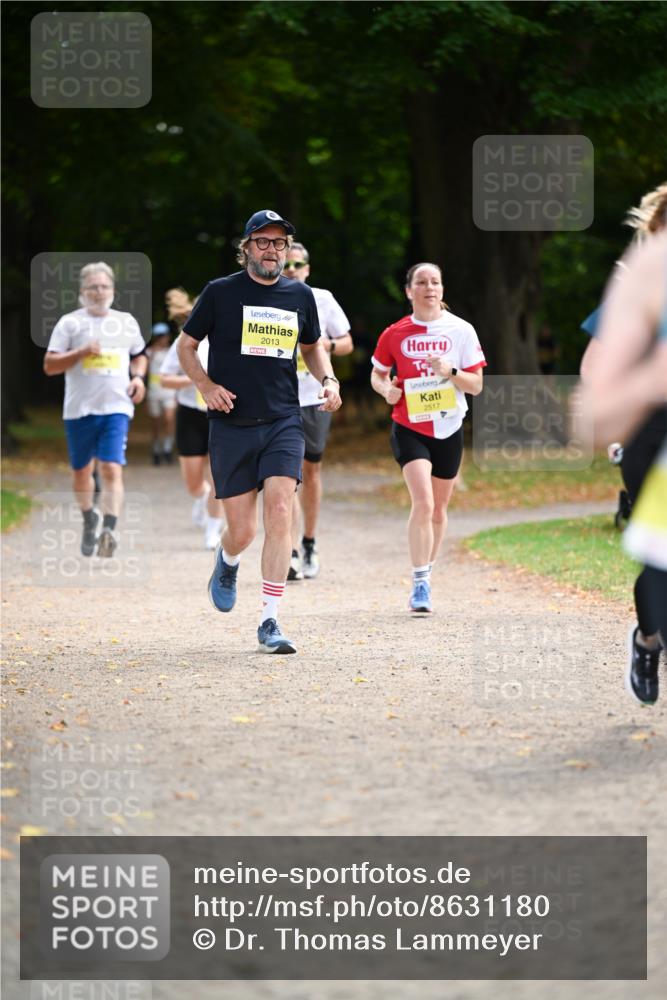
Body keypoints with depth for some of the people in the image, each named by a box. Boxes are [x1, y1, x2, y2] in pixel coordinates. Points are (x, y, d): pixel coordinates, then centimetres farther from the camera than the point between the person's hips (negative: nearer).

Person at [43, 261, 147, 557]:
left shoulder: (127, 322, 11)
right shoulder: (70, 322, 2)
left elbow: (139, 355, 27)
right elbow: (49, 365, -2)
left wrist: (138, 377, 6)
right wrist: (80, 352, -16)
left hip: (116, 408, 0)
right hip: (79, 409, 0)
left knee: (112, 469, -16)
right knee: (81, 470, 12)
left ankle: (109, 530, -25)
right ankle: (89, 518, 37)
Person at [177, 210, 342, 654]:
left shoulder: (300, 295, 9)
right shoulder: (220, 292, 0)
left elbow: (313, 346, 25)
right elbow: (186, 345, 8)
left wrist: (328, 379, 6)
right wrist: (207, 386, -9)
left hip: (283, 422, 2)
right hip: (231, 426, -1)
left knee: (280, 514, -16)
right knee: (242, 530, 0)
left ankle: (270, 621, -11)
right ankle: (228, 564, 39)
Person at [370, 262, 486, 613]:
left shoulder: (460, 331, -2)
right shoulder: (395, 334, -2)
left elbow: (476, 385, -1)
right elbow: (377, 374, 12)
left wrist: (450, 372, -20)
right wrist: (386, 389, -10)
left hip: (448, 429, 2)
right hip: (409, 429, -2)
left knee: (438, 508, 12)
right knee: (423, 503, -19)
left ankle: (426, 575, 31)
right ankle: (420, 584, -15)